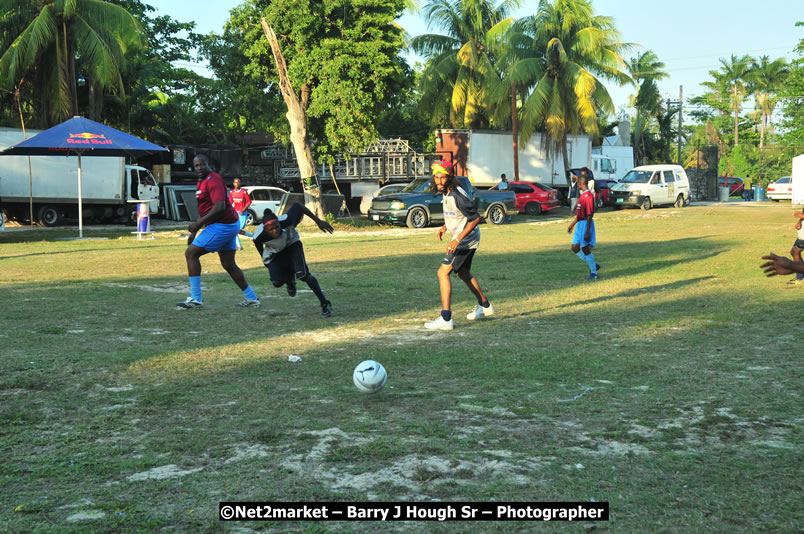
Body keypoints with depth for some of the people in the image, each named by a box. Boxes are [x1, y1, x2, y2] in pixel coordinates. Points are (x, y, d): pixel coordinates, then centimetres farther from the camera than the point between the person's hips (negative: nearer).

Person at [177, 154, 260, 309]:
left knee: (190, 254, -9)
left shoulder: (213, 180, -15)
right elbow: (204, 210, 25)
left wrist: (198, 224, -23)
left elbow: (219, 207, -25)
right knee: (229, 265, 15)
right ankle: (251, 298, 21)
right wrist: (194, 232, 22)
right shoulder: (201, 182, 17)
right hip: (228, 226, 10)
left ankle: (196, 299, -8)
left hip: (222, 226, -10)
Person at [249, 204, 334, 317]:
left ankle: (325, 304, -7)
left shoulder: (287, 221, -38)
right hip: (274, 254, 1)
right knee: (277, 282, -16)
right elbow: (262, 253, -12)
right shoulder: (259, 236, -35)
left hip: (292, 245, -1)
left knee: (304, 275, -18)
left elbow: (298, 206, -19)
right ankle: (289, 281, 23)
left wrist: (318, 221, -16)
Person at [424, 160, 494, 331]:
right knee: (463, 273, 25)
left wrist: (458, 240, -29)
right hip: (466, 241, 10)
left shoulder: (458, 196, -25)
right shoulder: (446, 193, 4)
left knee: (443, 272, -15)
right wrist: (445, 226, 7)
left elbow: (475, 218, -25)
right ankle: (485, 306, 43)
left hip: (465, 240, -10)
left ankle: (446, 319, -18)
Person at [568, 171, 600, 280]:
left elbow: (589, 215, -21)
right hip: (580, 223, 10)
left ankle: (593, 273, 8)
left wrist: (587, 232, -22)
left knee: (586, 249, -4)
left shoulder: (589, 196, -18)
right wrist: (572, 225, 25)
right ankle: (593, 265, 22)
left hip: (586, 224, -10)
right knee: (575, 248, 10)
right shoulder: (582, 195, 13)